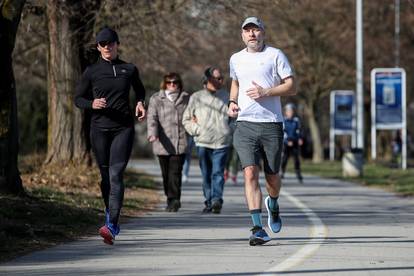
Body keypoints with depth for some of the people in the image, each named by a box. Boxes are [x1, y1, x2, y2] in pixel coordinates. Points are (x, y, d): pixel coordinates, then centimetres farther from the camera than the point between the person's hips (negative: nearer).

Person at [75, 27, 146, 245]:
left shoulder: (129, 69, 7)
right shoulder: (91, 72, 5)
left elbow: (140, 90, 26)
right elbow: (78, 98, 10)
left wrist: (140, 103, 5)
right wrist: (92, 104, -10)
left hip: (123, 128, -1)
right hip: (99, 128, 1)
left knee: (116, 174, -14)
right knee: (105, 176, 7)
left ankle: (111, 226, -23)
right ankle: (111, 218, 26)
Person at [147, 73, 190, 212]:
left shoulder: (186, 99, 11)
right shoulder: (156, 99, 6)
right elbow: (152, 117, -7)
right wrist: (152, 133, -23)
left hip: (180, 143, -1)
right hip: (163, 143, 1)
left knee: (175, 172, -12)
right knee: (166, 173, 7)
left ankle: (174, 200, -14)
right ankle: (171, 199, 21)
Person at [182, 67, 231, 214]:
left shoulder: (226, 96, 11)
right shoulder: (196, 97, 7)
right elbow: (186, 119, 10)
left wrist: (229, 130, 8)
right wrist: (197, 130, -4)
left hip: (221, 142, -1)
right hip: (203, 142, 1)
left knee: (218, 172, -12)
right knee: (206, 174, 5)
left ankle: (217, 199, -22)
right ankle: (208, 202, 11)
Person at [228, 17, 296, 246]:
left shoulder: (275, 55, 1)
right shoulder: (236, 59, 13)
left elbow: (291, 87, -2)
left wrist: (265, 92, -16)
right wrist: (232, 102, 13)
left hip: (271, 124, -2)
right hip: (245, 125, 2)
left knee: (272, 176, 7)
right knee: (250, 173, -15)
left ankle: (272, 205, 43)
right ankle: (257, 229, -19)